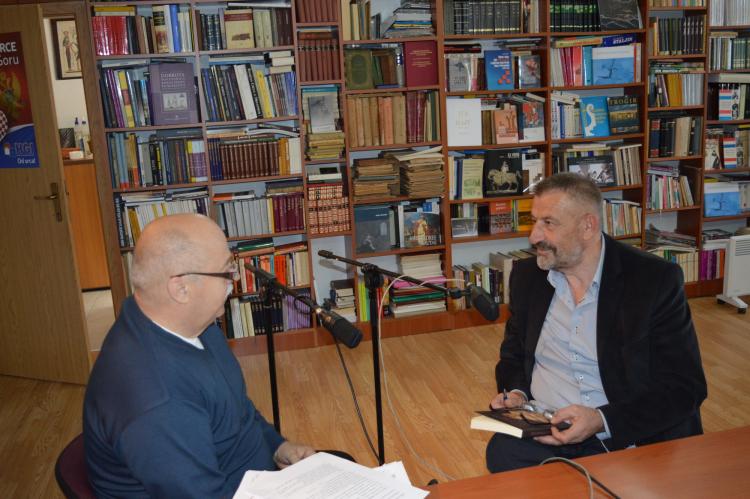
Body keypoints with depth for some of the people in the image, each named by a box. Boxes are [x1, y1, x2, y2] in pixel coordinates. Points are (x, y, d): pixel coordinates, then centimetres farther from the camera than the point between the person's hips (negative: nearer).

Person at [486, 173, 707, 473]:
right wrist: (515, 392, -3)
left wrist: (601, 421, -20)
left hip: (627, 437, -2)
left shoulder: (656, 280, -8)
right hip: (541, 432, 3)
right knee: (502, 453, -26)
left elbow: (685, 387, -8)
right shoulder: (526, 275, 6)